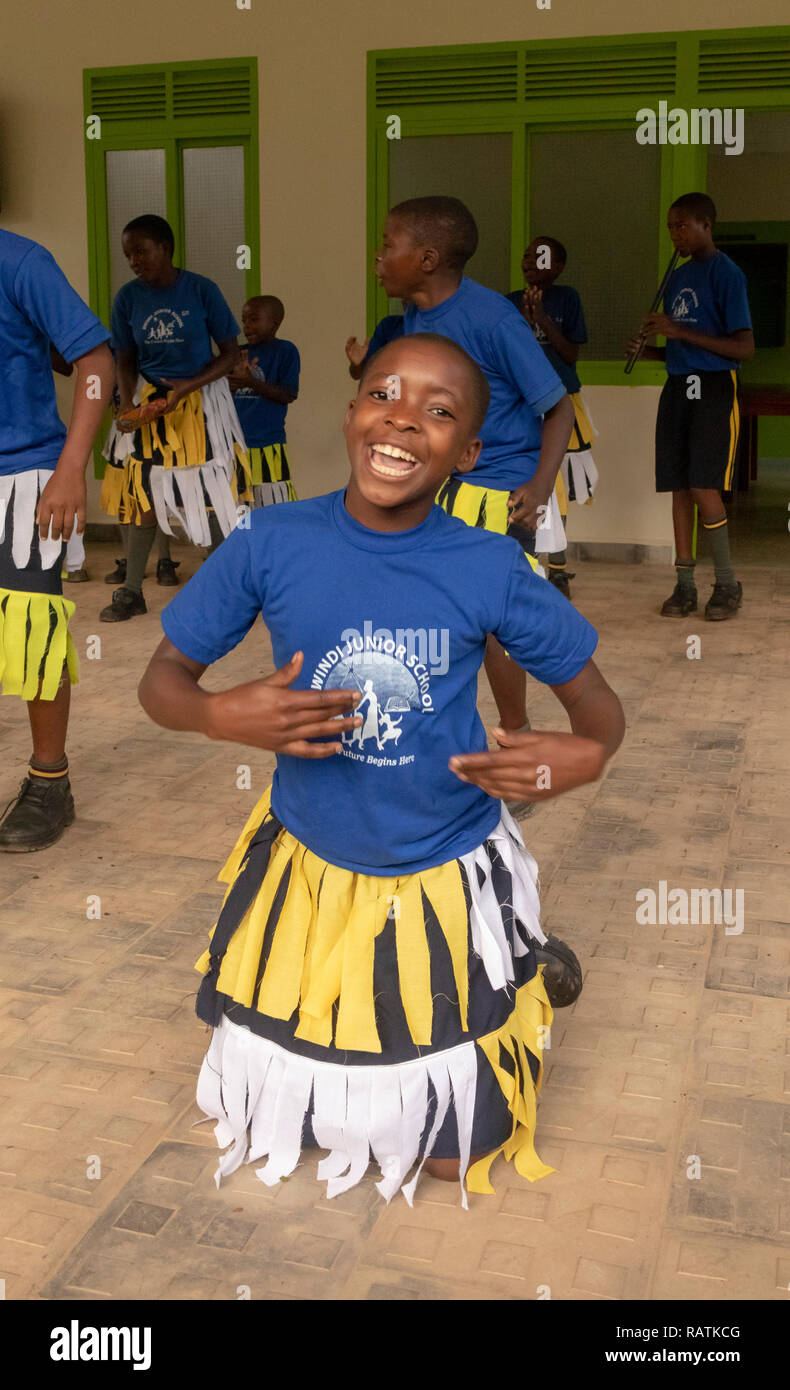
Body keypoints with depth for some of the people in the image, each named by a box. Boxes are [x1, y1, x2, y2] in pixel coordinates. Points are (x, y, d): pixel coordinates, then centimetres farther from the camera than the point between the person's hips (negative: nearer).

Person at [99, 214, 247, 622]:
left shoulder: (201, 290, -9)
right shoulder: (128, 297, -1)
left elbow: (230, 352, -5)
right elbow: (126, 359, 6)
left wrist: (187, 387, -18)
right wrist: (127, 404, -12)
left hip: (199, 401, -2)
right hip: (146, 403, 2)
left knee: (208, 497, -1)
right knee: (143, 498, 3)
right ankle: (131, 592, 13)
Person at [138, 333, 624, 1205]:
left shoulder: (491, 569, -16)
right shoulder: (272, 544, -15)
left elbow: (591, 695, -4)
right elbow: (161, 681, -6)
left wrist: (586, 754, -26)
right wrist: (227, 716, -27)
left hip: (449, 884, -1)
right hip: (309, 871, 1)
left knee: (457, 1159, 14)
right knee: (275, 1122, 18)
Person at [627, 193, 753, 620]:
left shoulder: (725, 273, -6)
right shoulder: (677, 277, 17)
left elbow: (744, 348, -12)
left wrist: (680, 332, -17)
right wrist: (648, 351, 3)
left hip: (713, 388, -7)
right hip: (677, 387, 7)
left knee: (703, 488, -12)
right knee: (679, 488, 5)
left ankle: (727, 584, 2)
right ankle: (685, 586, 11)